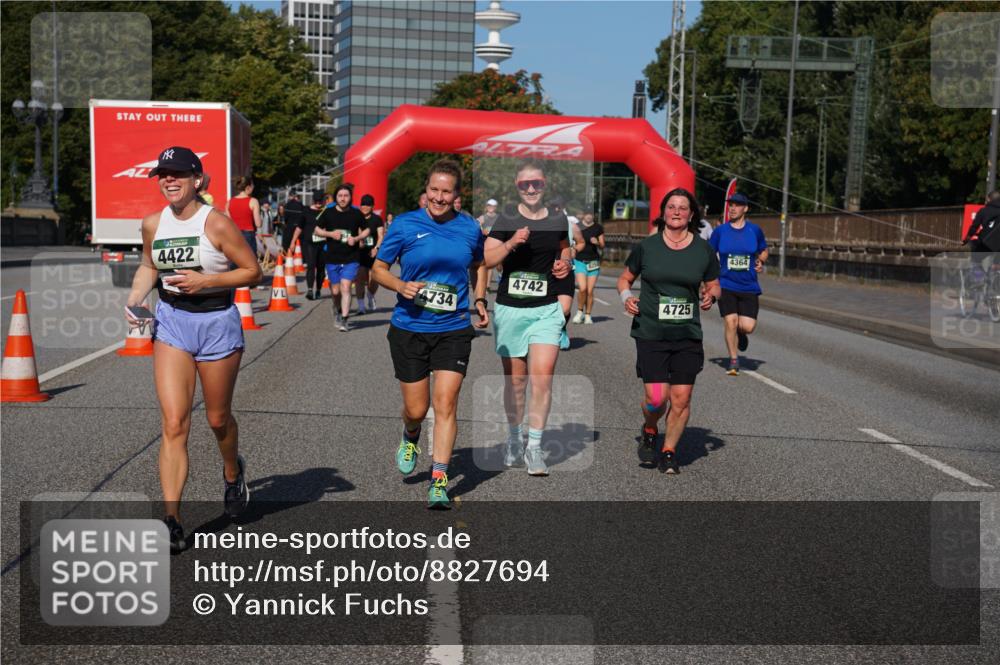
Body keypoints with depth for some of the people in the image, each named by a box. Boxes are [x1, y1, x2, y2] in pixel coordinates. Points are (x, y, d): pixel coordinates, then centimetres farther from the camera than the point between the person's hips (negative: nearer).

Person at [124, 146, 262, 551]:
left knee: (218, 418, 14)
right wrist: (135, 297, 3)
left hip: (217, 324, -3)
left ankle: (233, 473, 47)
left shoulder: (216, 223, -12)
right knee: (174, 424, -9)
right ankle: (171, 521, -9)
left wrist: (205, 281, -21)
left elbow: (252, 272, -9)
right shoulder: (152, 224, 2)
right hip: (171, 324, 3)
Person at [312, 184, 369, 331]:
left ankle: (344, 319, -10)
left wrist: (356, 238, -9)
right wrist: (330, 234, -10)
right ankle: (337, 309, 39)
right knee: (335, 290, 9)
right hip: (332, 258, 2)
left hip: (351, 259, -2)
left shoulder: (356, 213, -1)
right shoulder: (328, 212, 1)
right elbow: (317, 230, 8)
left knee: (345, 287, -14)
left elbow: (366, 230, 11)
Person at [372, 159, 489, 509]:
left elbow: (480, 264, 23)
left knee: (445, 403, -9)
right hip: (409, 329, -1)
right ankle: (410, 438, 43)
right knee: (416, 409, 6)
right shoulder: (405, 225, -4)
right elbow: (378, 269, 3)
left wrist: (480, 300, 10)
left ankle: (439, 481, -2)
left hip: (453, 329, 1)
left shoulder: (469, 228, 3)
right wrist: (401, 285, -16)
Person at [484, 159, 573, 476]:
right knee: (515, 379, 10)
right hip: (510, 309, 0)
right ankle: (514, 440, 29)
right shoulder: (506, 220, -2)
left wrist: (565, 264, 1)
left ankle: (534, 447, -2)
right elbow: (486, 260, -9)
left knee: (542, 378, -11)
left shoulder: (557, 220, 4)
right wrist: (511, 244, -25)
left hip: (546, 310, 1)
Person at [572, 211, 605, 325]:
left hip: (593, 262, 1)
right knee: (582, 288, -15)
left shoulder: (598, 227, 5)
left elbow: (602, 246, 7)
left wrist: (597, 243, -12)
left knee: (590, 291, -1)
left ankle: (587, 315, 11)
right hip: (579, 261, -1)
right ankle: (580, 312, 6)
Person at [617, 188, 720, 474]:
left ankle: (669, 451, 21)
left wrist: (710, 297, -7)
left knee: (681, 398, -1)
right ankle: (649, 431, 24)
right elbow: (625, 279, 12)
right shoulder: (646, 246, 1)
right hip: (650, 334, -1)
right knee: (656, 398, -10)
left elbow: (714, 286, 16)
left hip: (688, 335, 2)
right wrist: (626, 297, -8)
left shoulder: (704, 250, 3)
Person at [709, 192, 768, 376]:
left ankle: (741, 333, 30)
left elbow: (764, 251, 19)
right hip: (726, 285, -1)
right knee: (731, 321, -11)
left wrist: (760, 262, -1)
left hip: (749, 286, 1)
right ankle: (733, 360, 7)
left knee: (748, 326, -9)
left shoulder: (755, 230, 4)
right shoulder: (720, 231, 1)